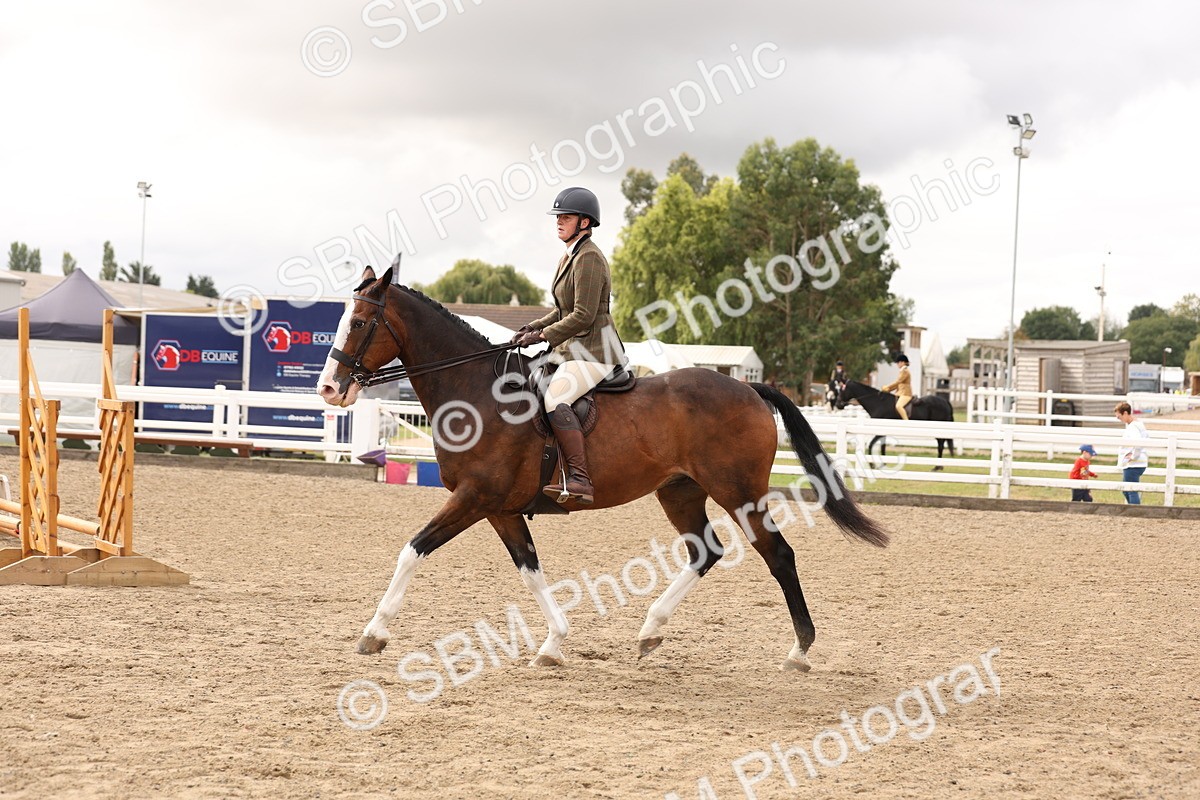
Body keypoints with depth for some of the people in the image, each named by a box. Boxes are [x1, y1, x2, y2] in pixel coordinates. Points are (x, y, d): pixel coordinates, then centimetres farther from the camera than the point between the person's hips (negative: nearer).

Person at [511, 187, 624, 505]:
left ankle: (579, 479, -36)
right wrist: (535, 326, 12)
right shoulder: (569, 257, 16)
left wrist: (542, 336, -15)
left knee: (555, 399, -32)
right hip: (572, 349, 11)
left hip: (594, 352, -11)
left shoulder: (588, 259, -15)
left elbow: (583, 316, -20)